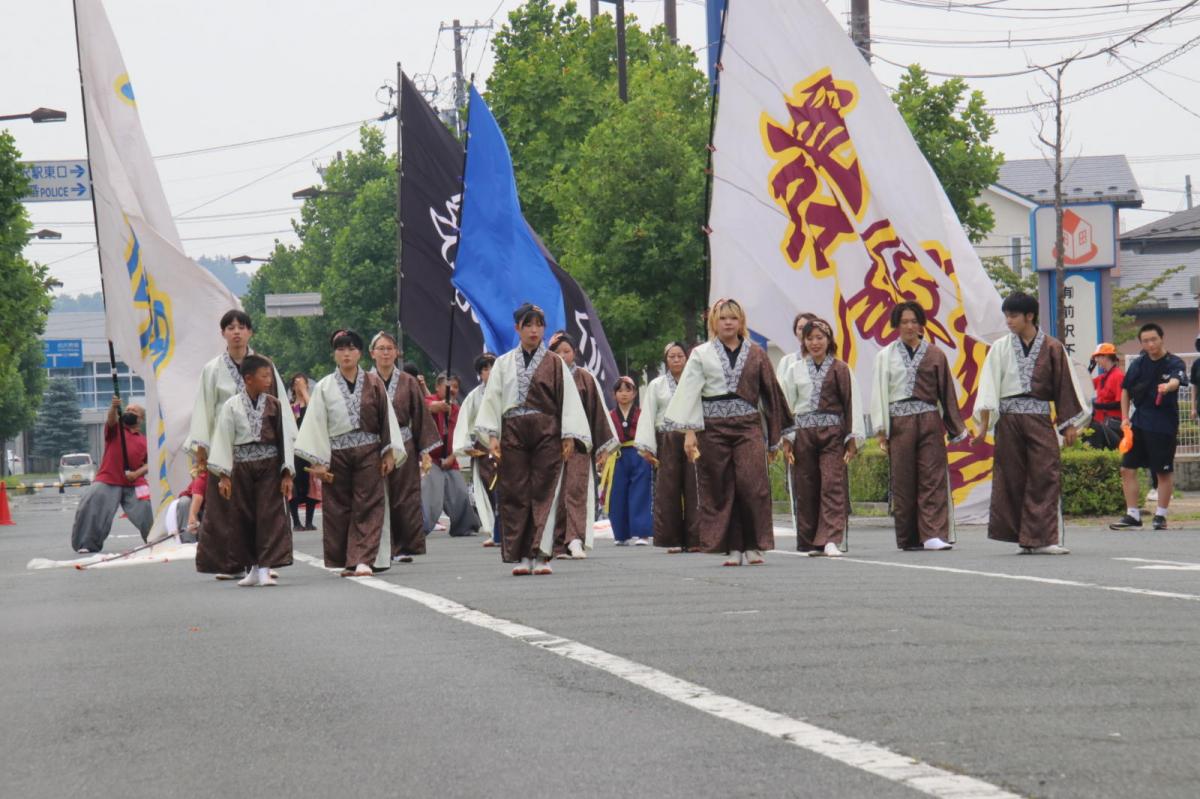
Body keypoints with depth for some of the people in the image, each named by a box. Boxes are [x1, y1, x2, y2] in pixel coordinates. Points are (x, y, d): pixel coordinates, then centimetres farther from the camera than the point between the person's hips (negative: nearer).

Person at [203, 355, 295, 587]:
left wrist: (287, 473, -2)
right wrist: (224, 475, -4)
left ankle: (265, 569, -7)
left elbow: (285, 438, 2)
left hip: (270, 466, 0)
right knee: (244, 518, 5)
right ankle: (251, 569, 17)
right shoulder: (231, 406, -1)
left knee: (270, 515, -8)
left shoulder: (275, 406, 1)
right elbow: (223, 440, 0)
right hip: (241, 467, 0)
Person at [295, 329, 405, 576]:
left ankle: (362, 560, -10)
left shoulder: (374, 384, 5)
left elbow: (387, 419, 6)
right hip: (336, 456, 0)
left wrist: (389, 453, 0)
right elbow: (316, 425, 2)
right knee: (338, 509, 3)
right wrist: (318, 462, -4)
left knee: (367, 508, -6)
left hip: (369, 454, 0)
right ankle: (343, 561, 11)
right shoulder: (324, 387, 5)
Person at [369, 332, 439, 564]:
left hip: (403, 448, 1)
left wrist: (425, 452, 2)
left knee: (405, 500, -1)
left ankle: (404, 548, 3)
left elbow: (421, 417, 7)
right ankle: (379, 550, 2)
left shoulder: (408, 383, 6)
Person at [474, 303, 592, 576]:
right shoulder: (504, 364, 11)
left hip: (547, 433, -1)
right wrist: (492, 435, -5)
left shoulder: (555, 364, 7)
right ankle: (521, 556, 2)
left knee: (544, 492, -6)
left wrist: (569, 436, -5)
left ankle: (540, 555, -7)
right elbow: (492, 399, 6)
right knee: (516, 494, -1)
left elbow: (568, 399, 3)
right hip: (513, 433, 1)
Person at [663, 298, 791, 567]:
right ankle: (733, 548, 5)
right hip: (713, 428, 0)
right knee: (721, 489, -1)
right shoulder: (701, 355, 8)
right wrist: (689, 431, -5)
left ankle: (753, 545, -5)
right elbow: (689, 394, 4)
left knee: (752, 483, -12)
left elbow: (771, 392, 13)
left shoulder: (755, 354, 11)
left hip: (748, 426, 0)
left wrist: (778, 433, 13)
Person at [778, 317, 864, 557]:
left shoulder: (840, 369, 4)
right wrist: (786, 440, 4)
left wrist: (853, 438, 0)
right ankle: (810, 542, 13)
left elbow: (852, 404, 4)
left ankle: (831, 540, -19)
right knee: (806, 490, 4)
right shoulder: (794, 370, 9)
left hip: (832, 434, -2)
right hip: (802, 434, 2)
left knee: (833, 485, -13)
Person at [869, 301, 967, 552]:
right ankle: (908, 538, 8)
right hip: (899, 424, 0)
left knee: (933, 478, -9)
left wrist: (956, 429, 9)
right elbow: (879, 393, 8)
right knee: (902, 482, 2)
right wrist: (881, 430, 0)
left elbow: (947, 393, 11)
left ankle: (933, 535, -14)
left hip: (929, 422, 0)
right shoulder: (886, 356, 10)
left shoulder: (934, 355, 9)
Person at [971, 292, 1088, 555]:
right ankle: (1025, 537, 9)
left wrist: (1070, 425, 5)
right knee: (1011, 478, 1)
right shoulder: (1000, 348, 7)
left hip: (1040, 419, -1)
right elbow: (989, 386, 5)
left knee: (1046, 476, -9)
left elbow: (1065, 386, 7)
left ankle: (1042, 538, -11)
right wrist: (984, 425, -1)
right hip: (1009, 419, 1)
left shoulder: (1052, 348, 5)